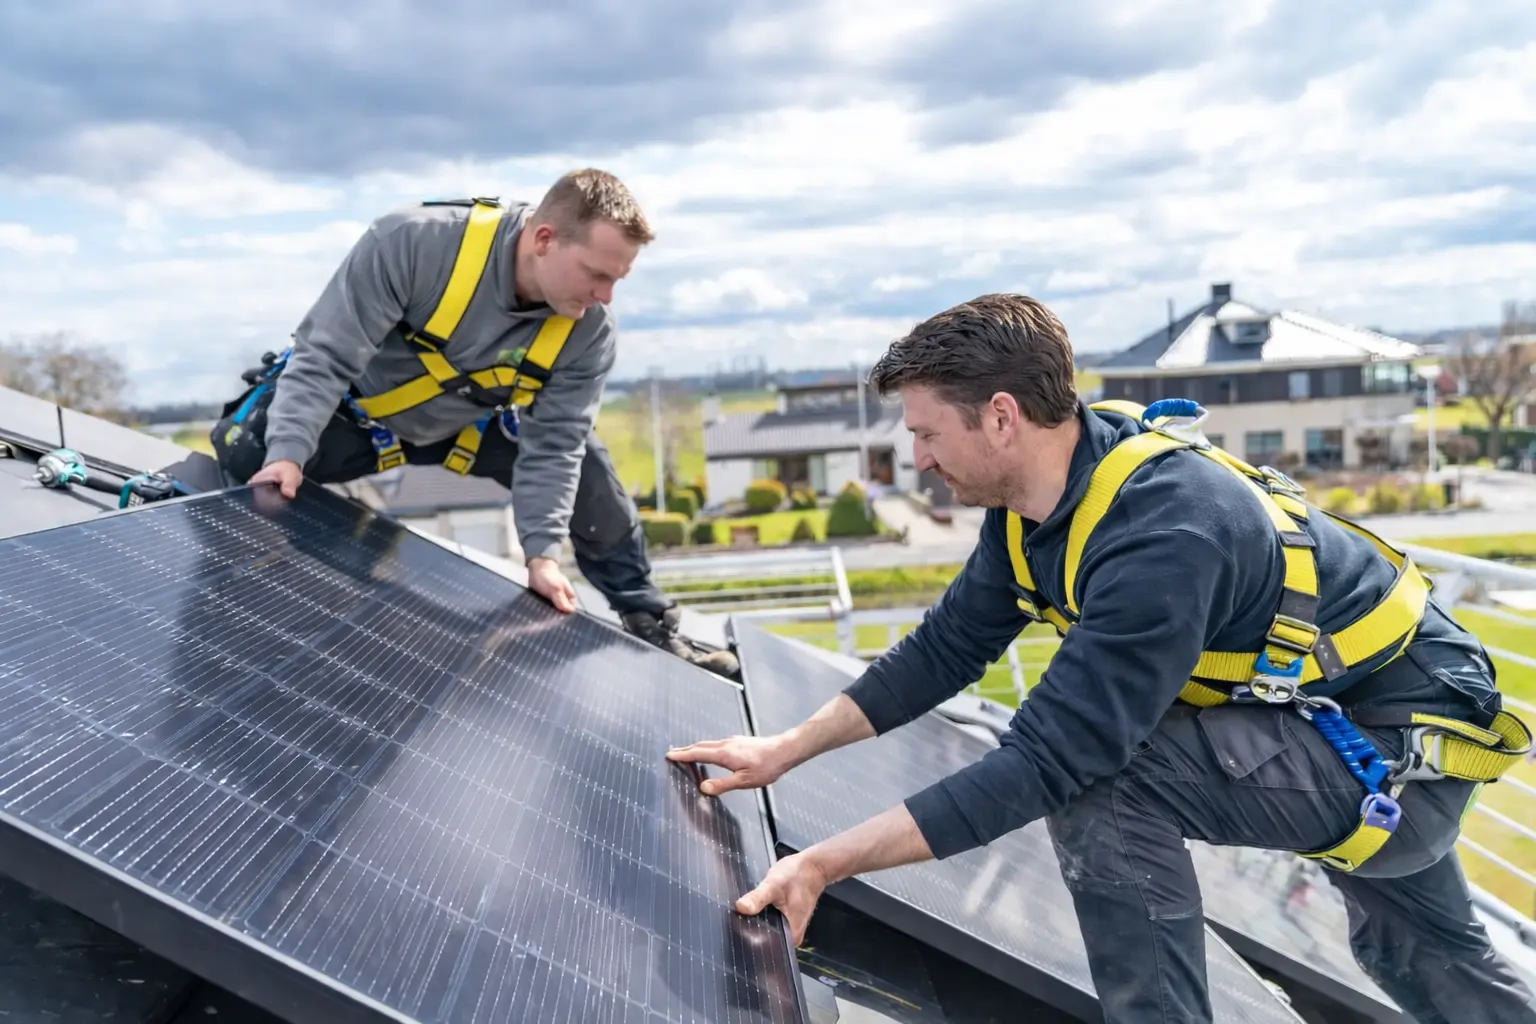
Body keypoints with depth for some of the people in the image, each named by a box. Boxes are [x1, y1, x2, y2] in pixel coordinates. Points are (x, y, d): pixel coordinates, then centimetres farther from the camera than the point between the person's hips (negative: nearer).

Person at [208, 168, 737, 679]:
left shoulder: (590, 330, -25)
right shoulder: (413, 241, -38)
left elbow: (552, 444, -18)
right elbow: (324, 355, -32)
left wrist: (541, 552, -24)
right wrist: (287, 452, -41)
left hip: (473, 426, 3)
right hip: (353, 405, -3)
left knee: (588, 473, -4)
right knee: (240, 462, -22)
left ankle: (651, 628, 12)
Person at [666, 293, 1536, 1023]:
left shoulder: (1164, 534, -37)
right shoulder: (1038, 492, -10)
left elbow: (1049, 760, -38)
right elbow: (945, 649, -3)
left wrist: (827, 863, -35)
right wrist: (785, 752, -4)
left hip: (1409, 743, -9)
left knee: (1103, 784, -28)